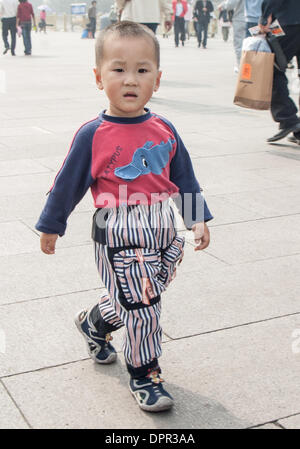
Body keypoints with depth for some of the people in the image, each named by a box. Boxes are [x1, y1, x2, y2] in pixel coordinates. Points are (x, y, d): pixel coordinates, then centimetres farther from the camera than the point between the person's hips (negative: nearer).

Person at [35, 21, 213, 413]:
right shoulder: (93, 136, -11)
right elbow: (67, 184, -1)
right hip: (118, 236, -5)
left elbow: (184, 177, 12)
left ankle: (95, 323, 48)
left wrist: (199, 219, 11)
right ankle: (144, 374, 18)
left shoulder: (164, 130, 2)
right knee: (139, 305, -2)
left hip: (161, 230, 5)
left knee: (133, 300, 18)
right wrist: (51, 226, 7)